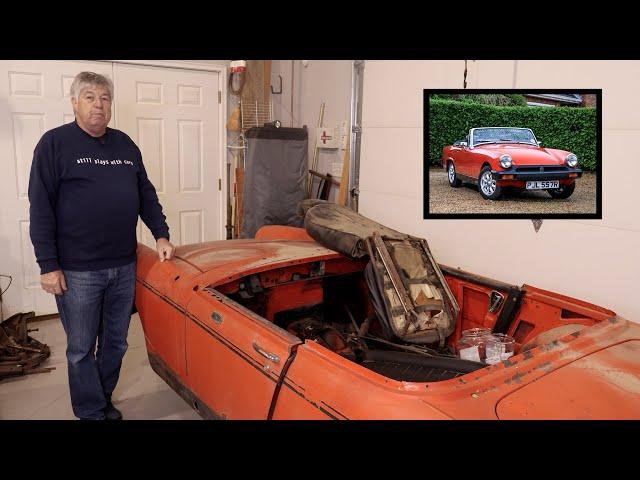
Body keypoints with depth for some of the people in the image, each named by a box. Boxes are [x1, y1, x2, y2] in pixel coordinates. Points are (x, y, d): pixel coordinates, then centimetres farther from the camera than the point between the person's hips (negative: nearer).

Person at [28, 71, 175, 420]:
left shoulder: (125, 144, 11)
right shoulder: (54, 143, -4)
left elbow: (146, 194, 16)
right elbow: (41, 209, -8)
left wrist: (161, 235, 5)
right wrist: (48, 266, -11)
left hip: (124, 266, 5)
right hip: (76, 271, -4)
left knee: (116, 343, 16)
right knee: (81, 349, 9)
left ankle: (104, 401, 35)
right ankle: (92, 414, 25)